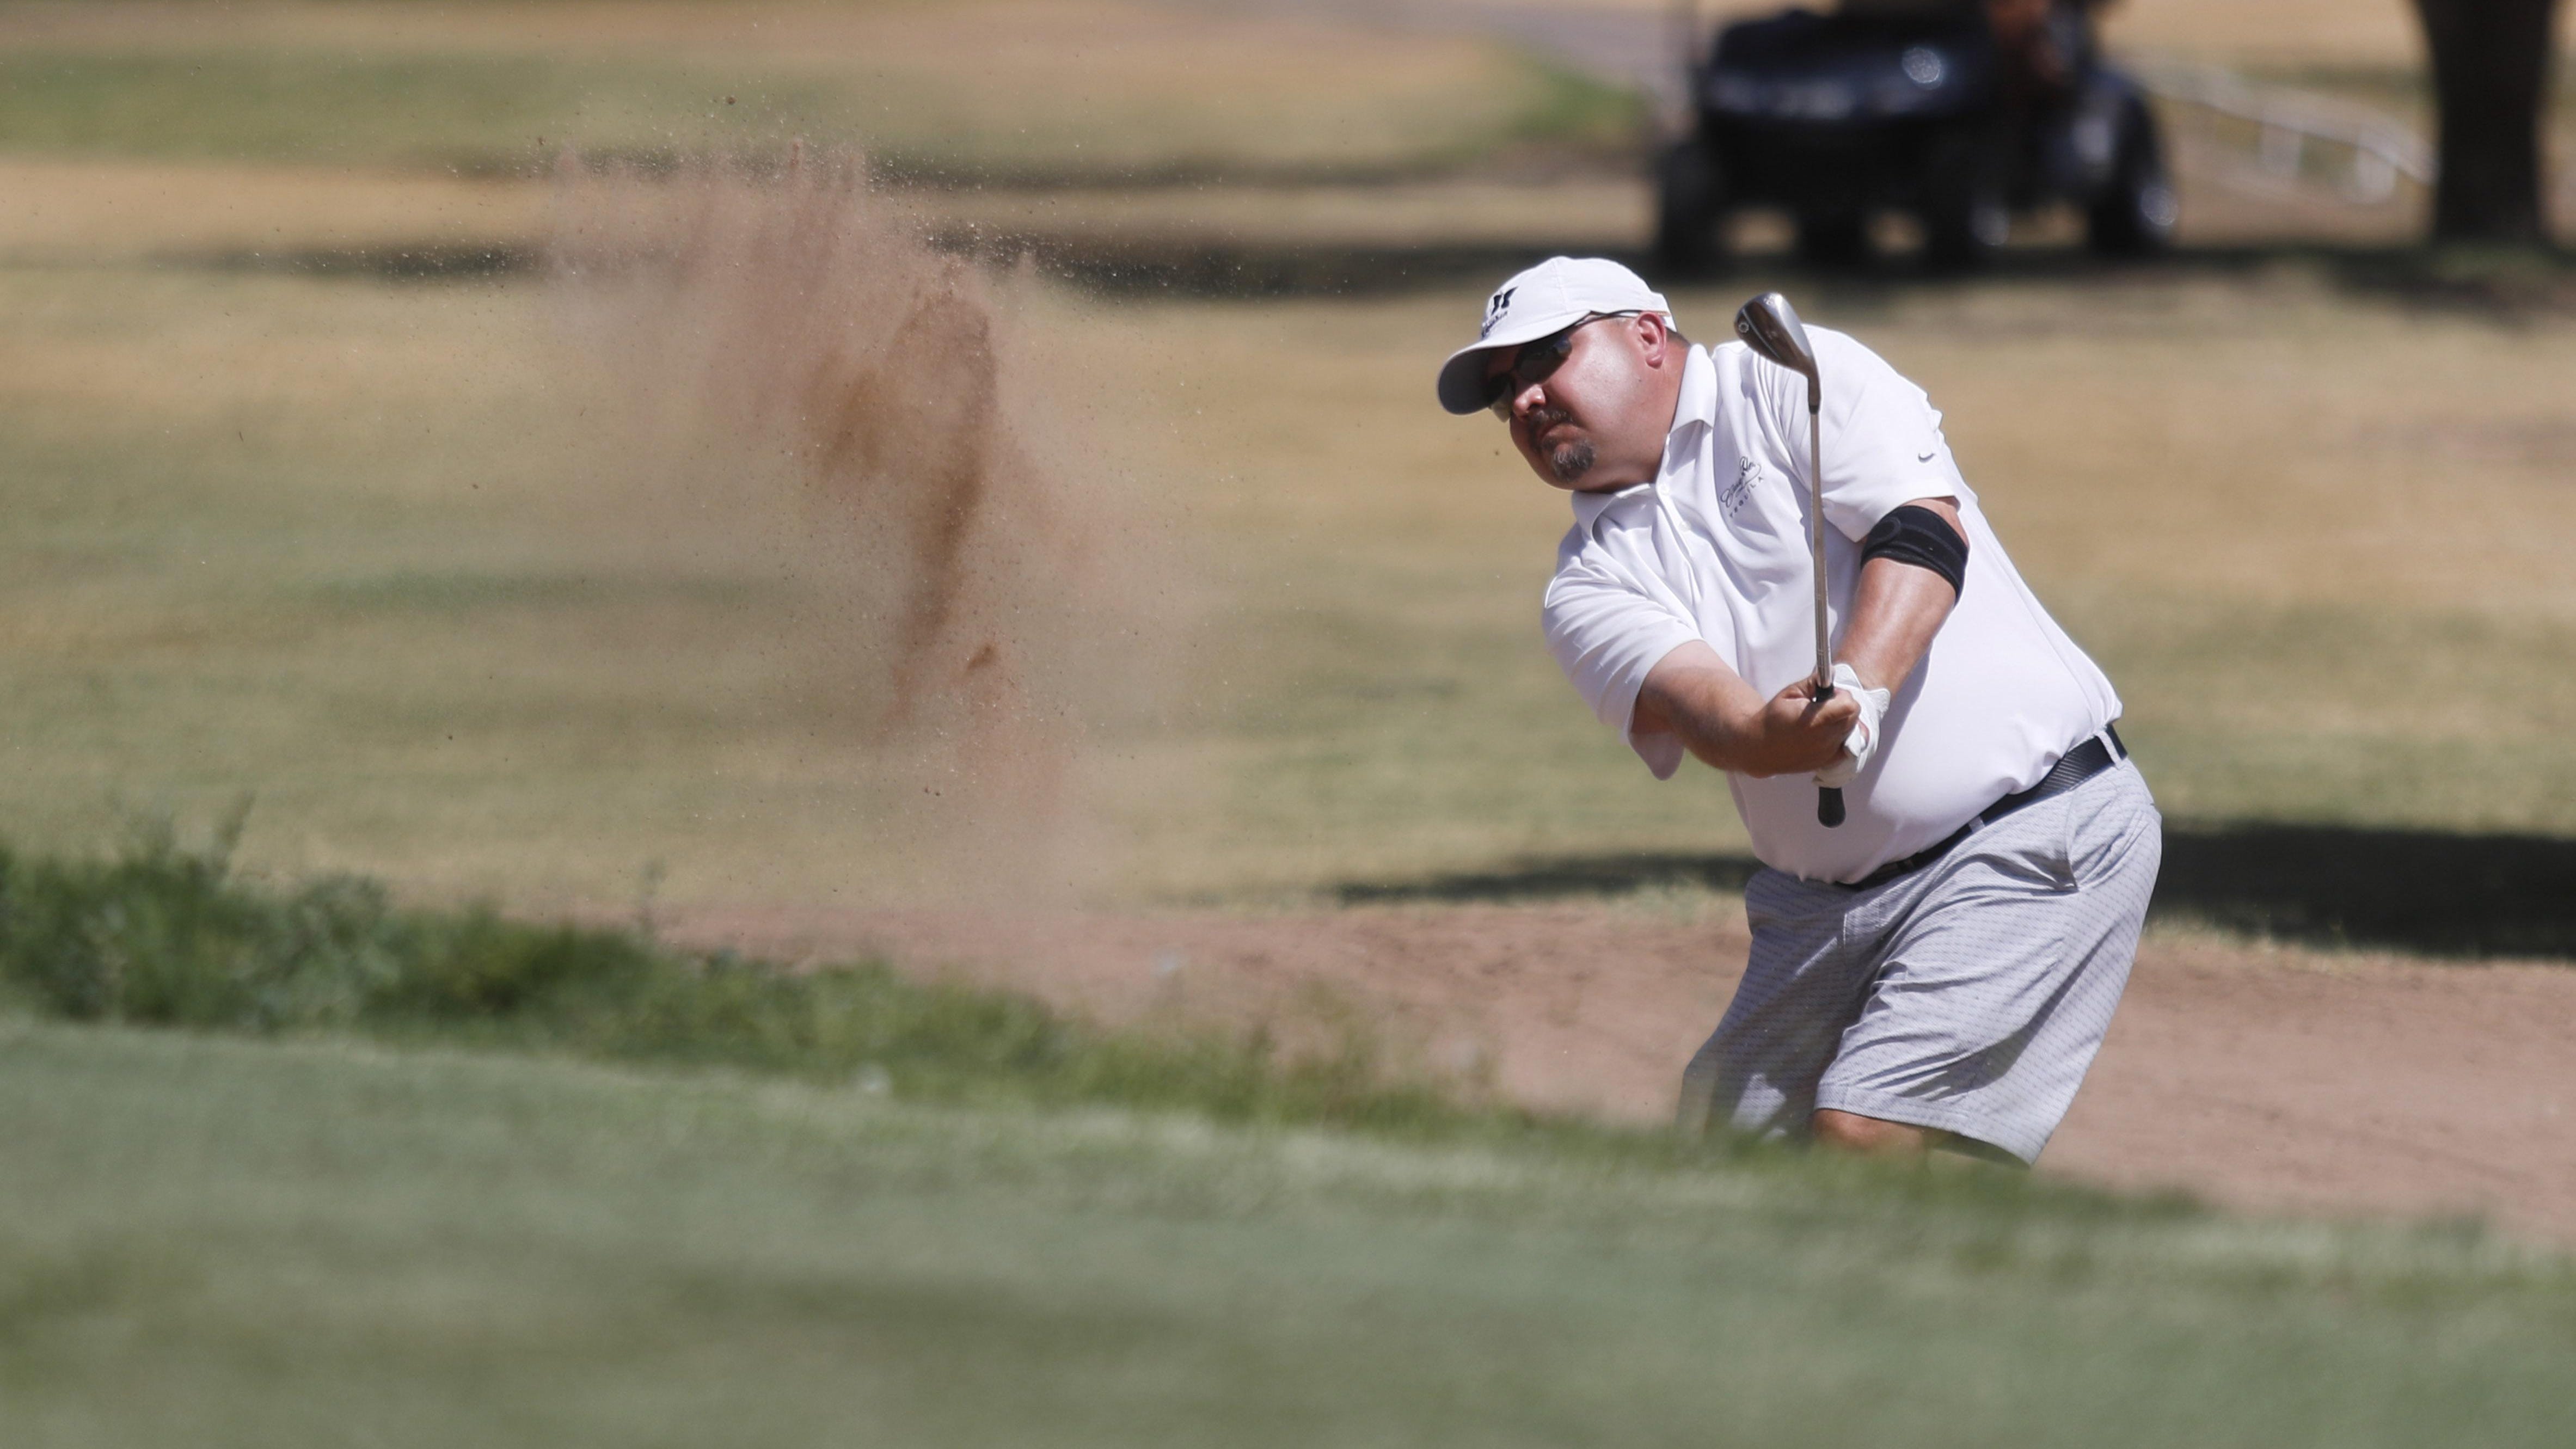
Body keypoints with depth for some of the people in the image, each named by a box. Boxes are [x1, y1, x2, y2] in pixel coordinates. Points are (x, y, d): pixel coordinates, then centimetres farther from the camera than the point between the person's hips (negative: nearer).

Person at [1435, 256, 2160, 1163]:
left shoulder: (1794, 382, -2)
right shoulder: (1589, 584, 8)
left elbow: (1924, 532, -15)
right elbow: (1686, 699, -12)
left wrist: (1860, 688, -33)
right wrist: (1766, 737, -36)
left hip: (2035, 836, -7)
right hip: (1821, 899, 7)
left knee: (1857, 1141, -18)